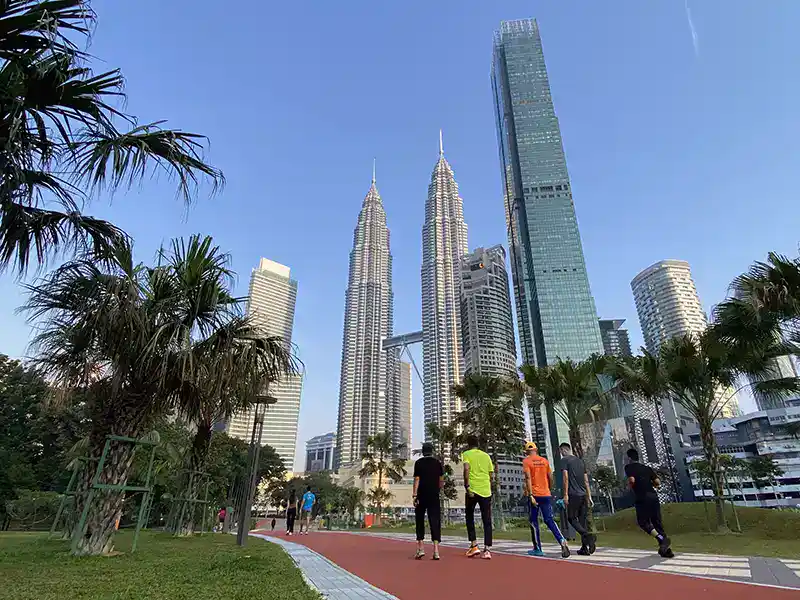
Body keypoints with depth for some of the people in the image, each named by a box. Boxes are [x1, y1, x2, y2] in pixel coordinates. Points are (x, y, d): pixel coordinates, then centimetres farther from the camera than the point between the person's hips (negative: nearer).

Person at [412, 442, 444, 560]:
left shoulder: (419, 463, -2)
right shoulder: (438, 463, 5)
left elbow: (417, 479, -9)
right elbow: (441, 481, 7)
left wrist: (414, 495, -9)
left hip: (421, 496, -2)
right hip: (434, 496, 2)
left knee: (420, 521, 11)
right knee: (435, 521, 2)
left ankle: (421, 548, 8)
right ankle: (436, 550, -5)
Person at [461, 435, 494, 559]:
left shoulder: (467, 454, 2)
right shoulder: (486, 455, 14)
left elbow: (466, 469, -15)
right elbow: (491, 474, 15)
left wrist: (467, 487, -16)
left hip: (473, 490, -3)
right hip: (486, 491, 3)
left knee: (470, 517, 15)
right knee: (487, 521, 6)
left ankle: (474, 546, 9)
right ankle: (487, 550, 0)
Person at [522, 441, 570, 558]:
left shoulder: (526, 461, -4)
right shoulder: (544, 460, 9)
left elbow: (528, 478, -15)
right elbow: (551, 478, 11)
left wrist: (530, 495, -18)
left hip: (534, 495, -4)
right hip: (546, 495, 4)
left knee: (533, 522, 8)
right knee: (549, 520, 7)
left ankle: (537, 549, 13)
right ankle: (562, 540, -15)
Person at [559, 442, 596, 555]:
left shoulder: (564, 460, -3)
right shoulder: (581, 461, 17)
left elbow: (566, 477, -12)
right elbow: (586, 481, 16)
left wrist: (565, 495, -10)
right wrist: (589, 497, 18)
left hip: (573, 495, -6)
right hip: (583, 495, 7)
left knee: (572, 518, 2)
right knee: (583, 520, 10)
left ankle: (588, 535, -19)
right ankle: (584, 548, 8)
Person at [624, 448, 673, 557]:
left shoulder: (629, 467, 1)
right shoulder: (647, 468, 18)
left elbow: (632, 480, -14)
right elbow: (658, 483, 12)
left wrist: (629, 486, 6)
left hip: (642, 498, -6)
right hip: (654, 496, 6)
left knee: (643, 522, 4)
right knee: (657, 522, 11)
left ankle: (661, 538, -14)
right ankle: (666, 549, 9)